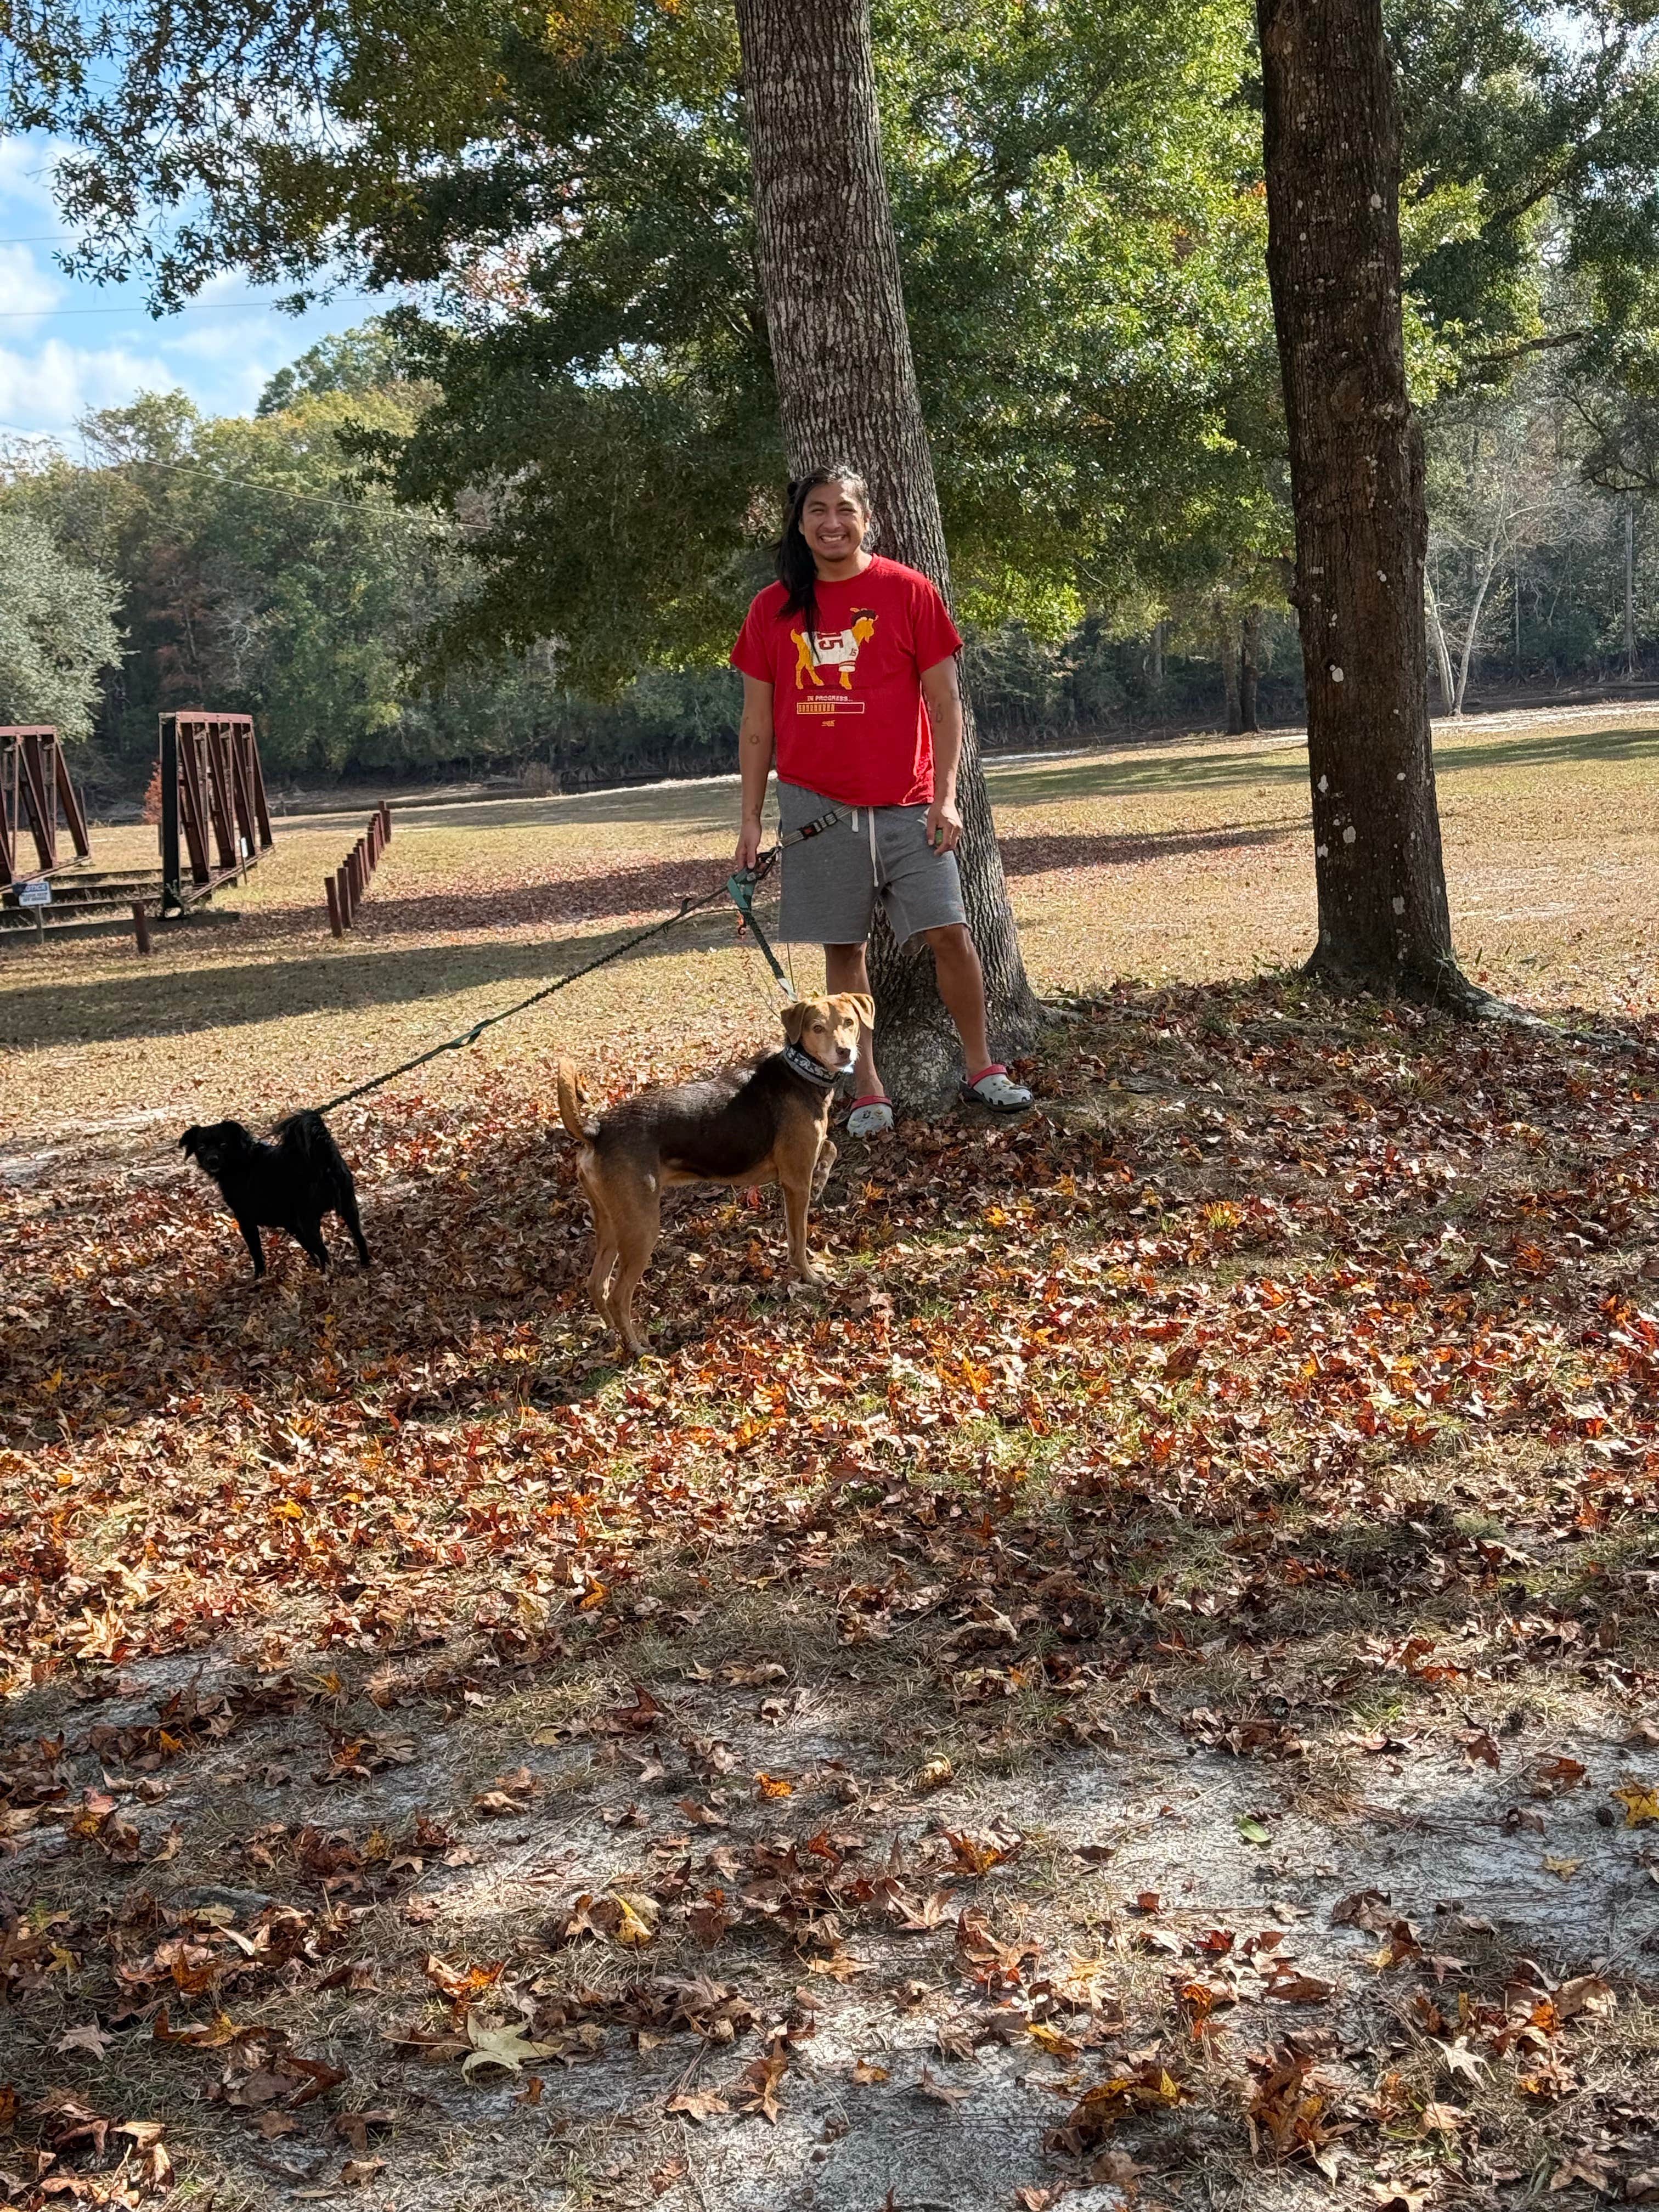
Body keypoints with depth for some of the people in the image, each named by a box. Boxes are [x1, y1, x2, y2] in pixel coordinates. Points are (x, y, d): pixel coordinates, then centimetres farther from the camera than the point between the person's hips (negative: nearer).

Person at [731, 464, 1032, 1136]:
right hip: (816, 805, 1)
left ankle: (980, 1068, 13)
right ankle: (867, 1091, 13)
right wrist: (751, 819, 4)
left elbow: (944, 702, 0)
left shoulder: (908, 591, 0)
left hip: (906, 803, -1)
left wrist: (945, 796, -7)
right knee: (842, 947, 4)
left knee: (948, 931, -5)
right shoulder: (773, 609, 5)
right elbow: (757, 723, 8)